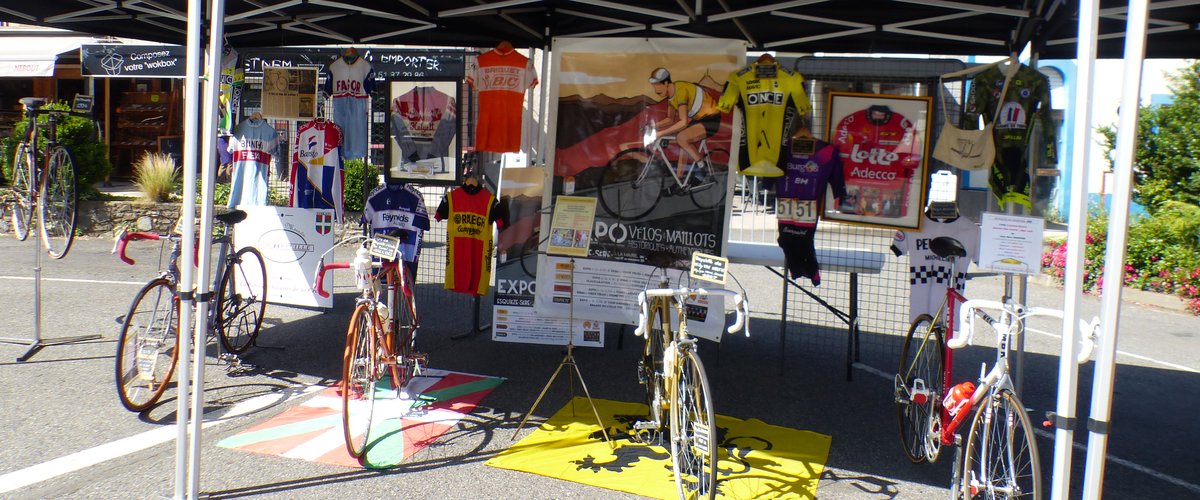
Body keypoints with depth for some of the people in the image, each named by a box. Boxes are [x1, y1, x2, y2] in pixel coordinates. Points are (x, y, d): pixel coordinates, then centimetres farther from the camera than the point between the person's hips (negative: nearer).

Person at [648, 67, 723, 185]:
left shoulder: (680, 90, -25)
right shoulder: (671, 93, 4)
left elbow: (684, 122, -30)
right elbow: (670, 119, 12)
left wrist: (661, 133, -28)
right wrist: (653, 126, -3)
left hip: (711, 120, -10)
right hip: (698, 119, 10)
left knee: (682, 137, -28)